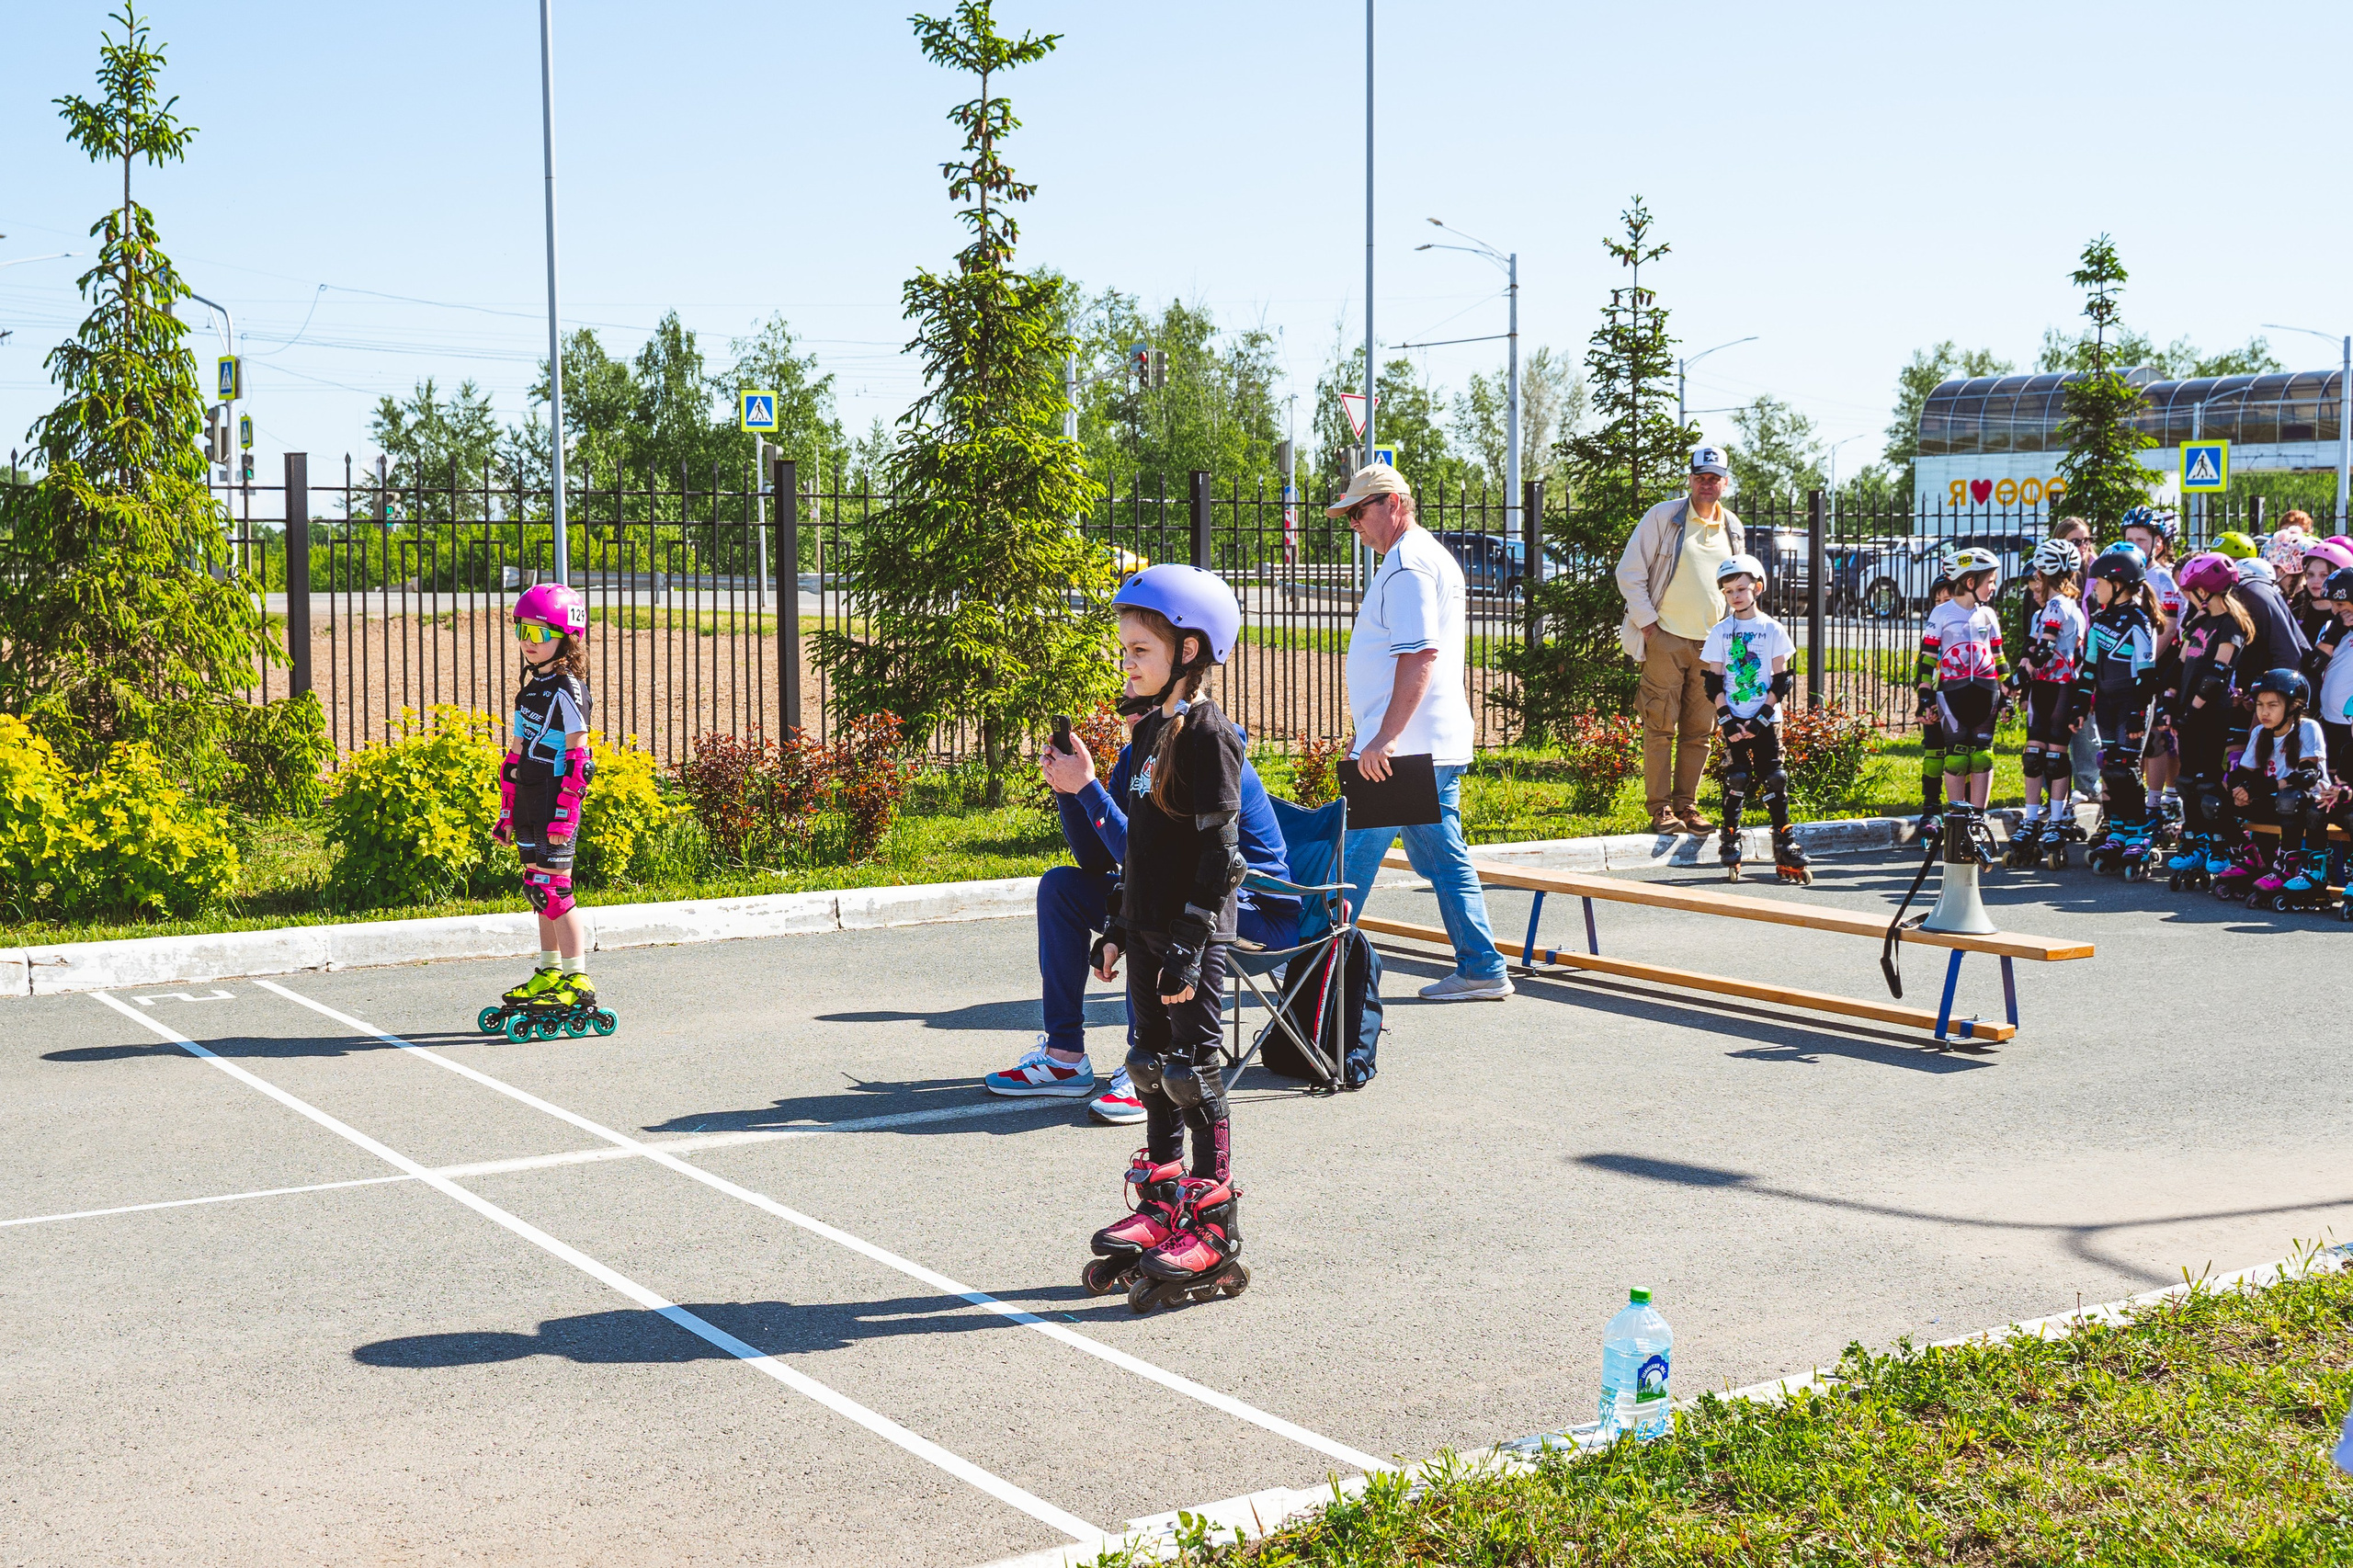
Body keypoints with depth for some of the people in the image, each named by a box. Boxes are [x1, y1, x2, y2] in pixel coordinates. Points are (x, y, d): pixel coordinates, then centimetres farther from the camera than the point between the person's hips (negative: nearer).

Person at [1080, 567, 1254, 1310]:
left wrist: (1190, 946, -21)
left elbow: (1217, 851, -18)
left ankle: (1213, 1230, 2)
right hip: (1149, 929, 9)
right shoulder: (1150, 728, 13)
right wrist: (1118, 927, 18)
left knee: (1192, 1069, -5)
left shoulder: (1206, 733, -15)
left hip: (1194, 933, -9)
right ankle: (1161, 1205, 24)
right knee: (1151, 1064, 13)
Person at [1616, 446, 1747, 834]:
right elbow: (1630, 573, -4)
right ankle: (1659, 807, 1)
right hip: (1666, 639, -5)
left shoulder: (1732, 528, 12)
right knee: (1661, 726, -5)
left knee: (1700, 729, 5)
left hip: (1712, 643, 5)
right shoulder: (1663, 516, -3)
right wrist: (1647, 624, -8)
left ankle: (1686, 804, 13)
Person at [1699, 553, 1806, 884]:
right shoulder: (1720, 632, 4)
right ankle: (1730, 850, 5)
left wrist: (1760, 719, -9)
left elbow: (1780, 681, 0)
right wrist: (1727, 720, -8)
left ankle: (1787, 853, 1)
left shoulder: (1772, 629, 2)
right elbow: (1714, 682, 3)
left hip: (1766, 719, 0)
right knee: (1736, 779, -3)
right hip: (1733, 720, 0)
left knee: (1774, 779, -2)